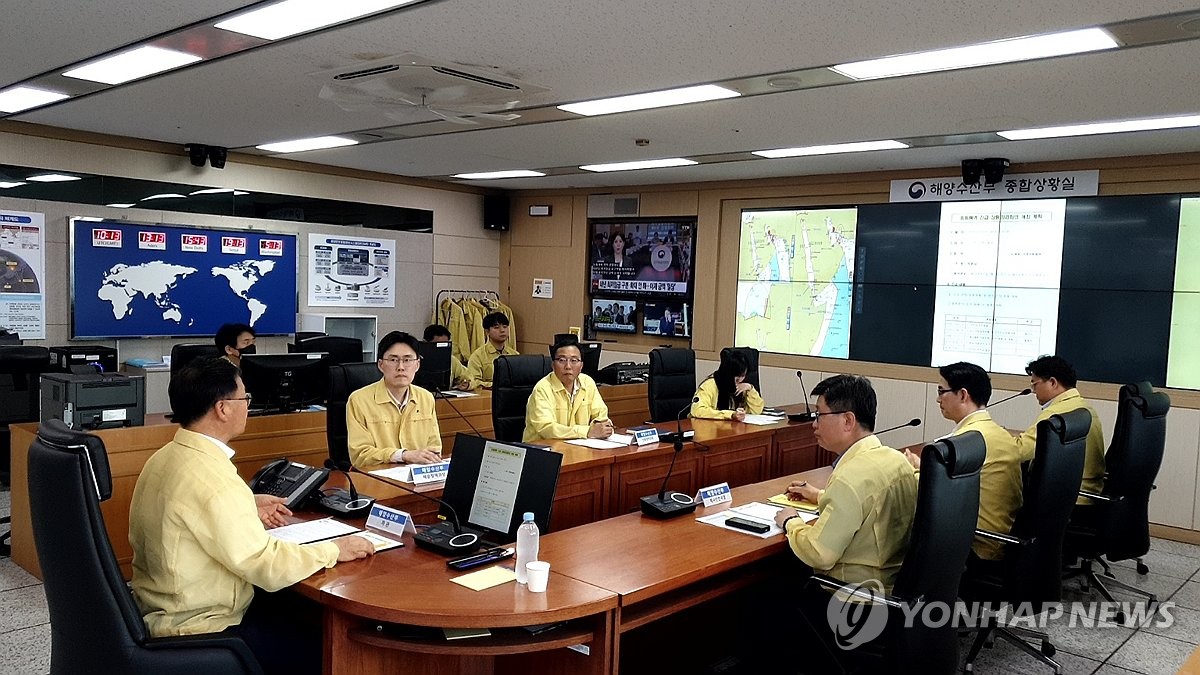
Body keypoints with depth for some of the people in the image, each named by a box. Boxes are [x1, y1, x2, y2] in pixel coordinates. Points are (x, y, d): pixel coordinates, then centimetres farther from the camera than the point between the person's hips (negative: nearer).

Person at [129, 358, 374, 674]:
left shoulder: (166, 457, 3)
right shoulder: (211, 478, -28)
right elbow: (269, 567, -25)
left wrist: (247, 509, 13)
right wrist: (335, 549, -13)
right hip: (200, 633, -10)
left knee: (304, 605, 17)